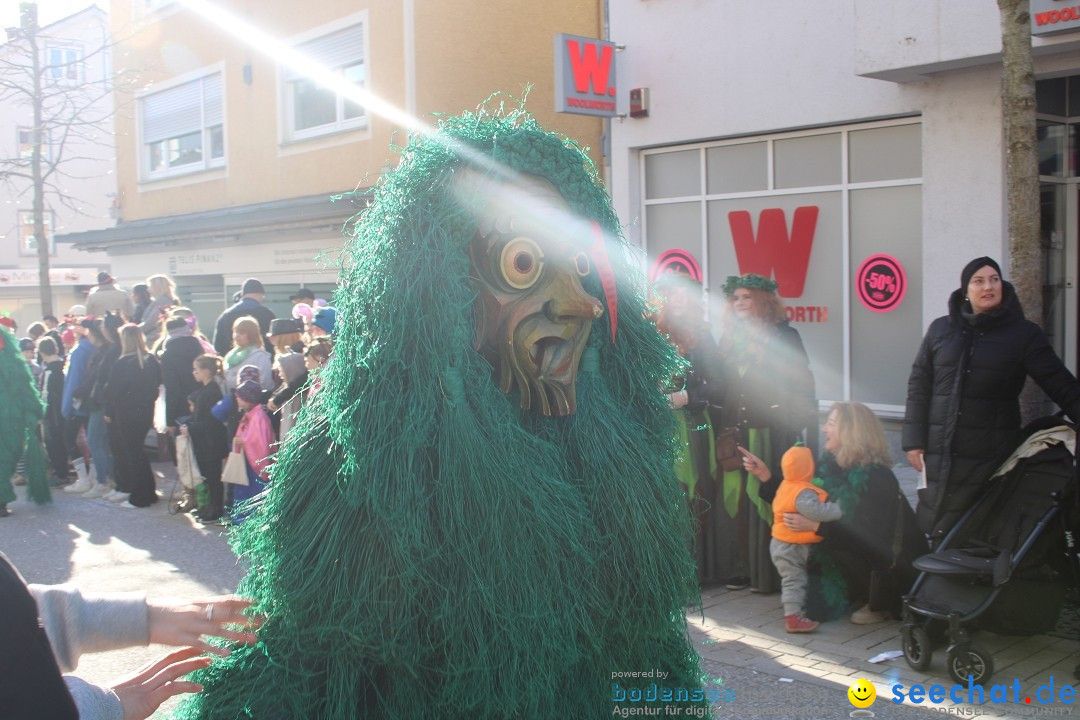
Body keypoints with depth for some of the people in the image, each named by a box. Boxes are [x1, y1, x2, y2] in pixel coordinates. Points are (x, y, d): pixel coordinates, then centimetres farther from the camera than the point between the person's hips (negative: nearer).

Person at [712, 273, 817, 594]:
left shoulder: (784, 337, -2)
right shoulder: (729, 339, 13)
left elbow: (802, 387, -4)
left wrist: (804, 436, -10)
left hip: (770, 434, -5)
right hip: (733, 434, 5)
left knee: (766, 498, -3)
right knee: (734, 498, 5)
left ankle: (768, 572, 6)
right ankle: (738, 568, 14)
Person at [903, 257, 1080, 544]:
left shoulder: (1024, 334, 2)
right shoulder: (941, 329, 7)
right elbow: (918, 386, 7)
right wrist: (914, 441, 2)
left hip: (991, 456, -2)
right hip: (940, 453, 2)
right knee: (939, 531, 5)